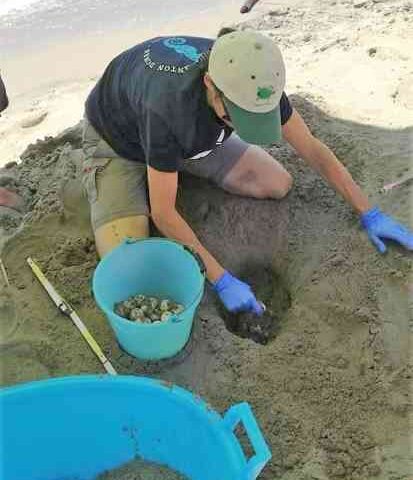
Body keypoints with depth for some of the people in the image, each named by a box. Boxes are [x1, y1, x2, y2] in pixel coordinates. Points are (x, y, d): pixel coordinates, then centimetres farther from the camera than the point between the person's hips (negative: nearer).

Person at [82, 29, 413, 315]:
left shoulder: (249, 78, -26)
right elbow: (163, 214, -34)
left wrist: (370, 213, -11)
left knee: (278, 186, -6)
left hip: (191, 134, 5)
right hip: (118, 140, -4)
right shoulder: (168, 108, -44)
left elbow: (312, 149, -14)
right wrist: (222, 281, -30)